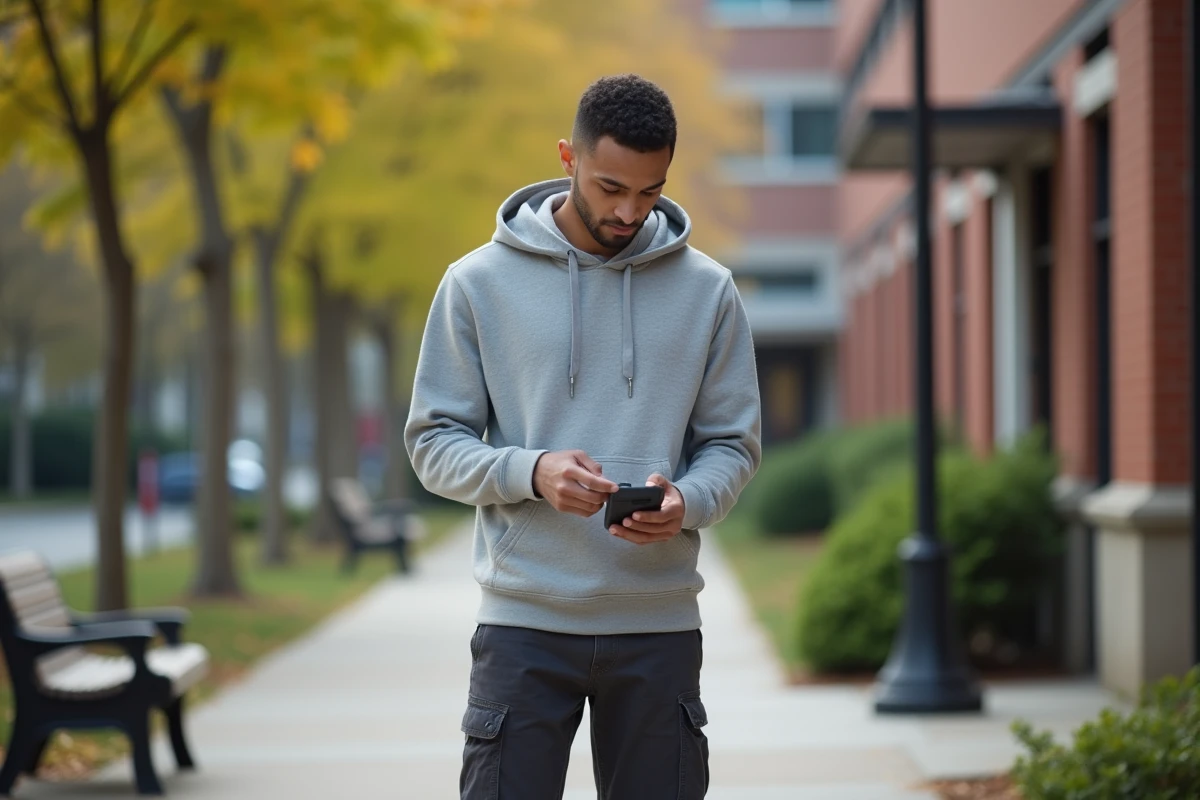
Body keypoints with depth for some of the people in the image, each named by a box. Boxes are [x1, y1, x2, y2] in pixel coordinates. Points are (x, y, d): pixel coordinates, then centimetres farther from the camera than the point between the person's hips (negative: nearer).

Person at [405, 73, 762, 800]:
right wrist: (531, 473, -18)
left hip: (659, 624, 2)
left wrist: (688, 502, -15)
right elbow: (435, 441, 2)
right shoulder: (479, 283, 1)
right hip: (525, 623, -1)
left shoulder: (707, 289, 4)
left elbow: (734, 443, 8)